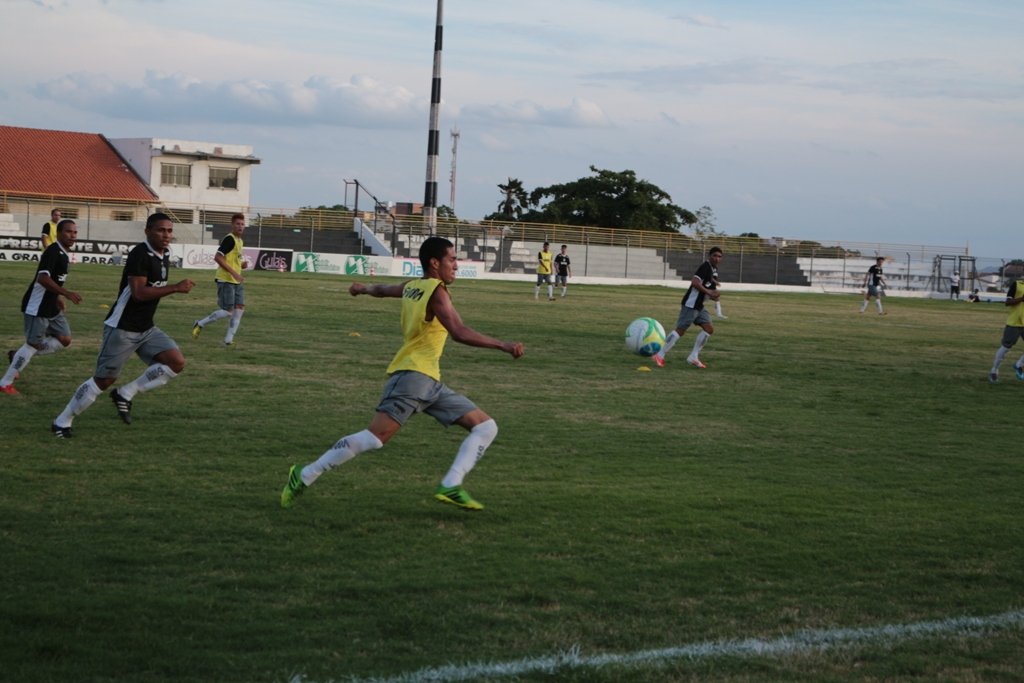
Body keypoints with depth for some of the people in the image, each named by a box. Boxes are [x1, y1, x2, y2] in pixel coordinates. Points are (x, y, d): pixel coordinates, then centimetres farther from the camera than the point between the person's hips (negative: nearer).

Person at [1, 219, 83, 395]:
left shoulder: (64, 254, 10)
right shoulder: (53, 251, -20)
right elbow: (43, 278, -32)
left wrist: (58, 298, 19)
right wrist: (66, 293, -36)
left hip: (51, 306, 9)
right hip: (37, 306, -9)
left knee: (64, 339, 7)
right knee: (34, 343, -5)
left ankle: (18, 356, 16)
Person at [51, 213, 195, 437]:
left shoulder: (164, 256, 8)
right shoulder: (140, 254, -19)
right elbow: (139, 293, -28)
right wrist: (176, 288, -28)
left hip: (146, 328, 8)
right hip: (122, 328, -8)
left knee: (177, 362, -10)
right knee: (104, 380, -2)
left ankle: (125, 394, 2)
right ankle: (62, 422, 15)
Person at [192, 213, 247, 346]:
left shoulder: (239, 240, 16)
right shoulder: (229, 239, -13)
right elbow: (217, 257, -21)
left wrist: (241, 265, 7)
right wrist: (234, 273, -23)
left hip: (236, 281, 9)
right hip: (225, 280, -9)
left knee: (240, 308, 0)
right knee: (228, 310, -12)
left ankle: (228, 340, 4)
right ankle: (200, 324, 6)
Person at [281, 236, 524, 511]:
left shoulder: (411, 287, 17)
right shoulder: (437, 292, -9)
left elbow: (382, 289, 38)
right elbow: (459, 332, -24)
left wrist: (363, 289, 60)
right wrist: (503, 346, -24)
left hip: (430, 383, 10)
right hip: (413, 373, -10)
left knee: (486, 427, 4)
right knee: (376, 437, -19)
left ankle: (450, 486, -9)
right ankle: (305, 476, -8)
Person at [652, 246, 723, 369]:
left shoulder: (714, 270, 15)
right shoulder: (705, 266, -13)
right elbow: (694, 282, -24)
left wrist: (713, 295, 7)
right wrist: (708, 292, -19)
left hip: (699, 306, 9)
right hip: (690, 305, -9)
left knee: (709, 329, 0)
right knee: (680, 329, -11)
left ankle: (693, 357, 4)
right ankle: (660, 356, -6)